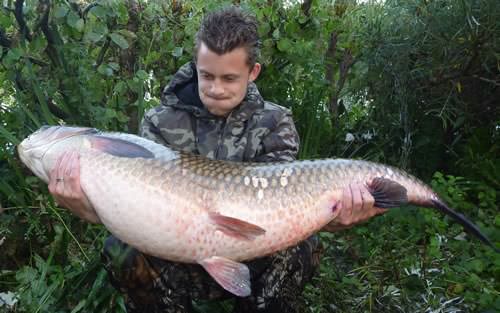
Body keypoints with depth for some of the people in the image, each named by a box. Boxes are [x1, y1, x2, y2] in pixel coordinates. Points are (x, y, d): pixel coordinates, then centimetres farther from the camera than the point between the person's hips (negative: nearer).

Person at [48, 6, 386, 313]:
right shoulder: (161, 123, -5)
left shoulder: (275, 123, -4)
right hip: (177, 264, 0)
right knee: (120, 249, -27)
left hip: (252, 264, 1)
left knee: (300, 247, -28)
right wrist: (92, 207, -39)